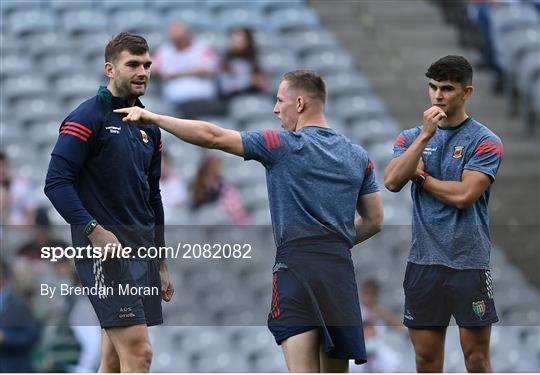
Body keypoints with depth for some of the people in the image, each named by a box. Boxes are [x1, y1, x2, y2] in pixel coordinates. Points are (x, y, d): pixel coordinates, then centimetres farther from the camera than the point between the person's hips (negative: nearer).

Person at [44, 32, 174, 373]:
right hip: (106, 250, -8)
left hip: (143, 249, 8)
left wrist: (162, 264, 23)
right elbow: (56, 182, -13)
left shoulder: (149, 128, 17)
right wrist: (93, 230, -23)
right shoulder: (88, 118, -6)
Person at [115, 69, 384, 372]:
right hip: (341, 269, 5)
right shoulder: (359, 156, 14)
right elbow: (374, 221, 15)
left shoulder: (285, 146, -2)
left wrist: (153, 117, 1)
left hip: (297, 266, -5)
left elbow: (212, 136, -5)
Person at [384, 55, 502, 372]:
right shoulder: (411, 137, 10)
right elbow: (392, 182, -8)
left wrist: (420, 176, -3)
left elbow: (463, 195, -16)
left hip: (469, 263, -4)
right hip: (424, 260, 4)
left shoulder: (485, 142, -4)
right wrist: (425, 135, -13)